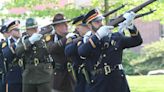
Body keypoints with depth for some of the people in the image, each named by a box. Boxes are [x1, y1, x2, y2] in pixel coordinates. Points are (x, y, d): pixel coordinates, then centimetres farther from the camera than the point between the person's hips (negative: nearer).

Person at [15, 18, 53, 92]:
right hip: (29, 77, 2)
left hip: (44, 75, -2)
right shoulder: (23, 40, 8)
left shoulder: (45, 38, 5)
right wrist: (30, 40, -23)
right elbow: (18, 52, -13)